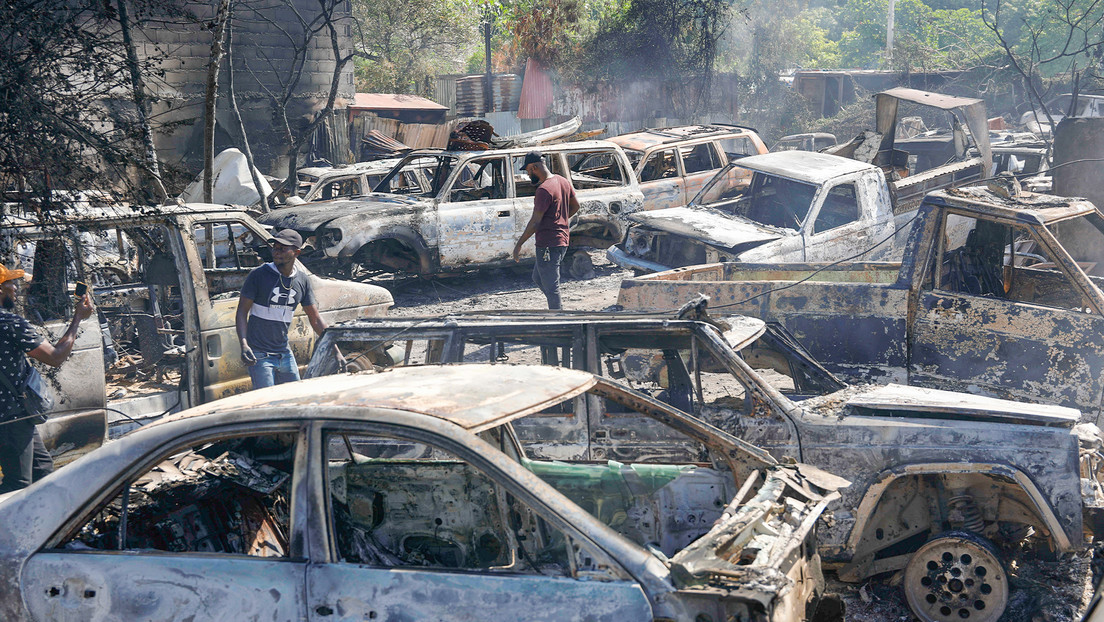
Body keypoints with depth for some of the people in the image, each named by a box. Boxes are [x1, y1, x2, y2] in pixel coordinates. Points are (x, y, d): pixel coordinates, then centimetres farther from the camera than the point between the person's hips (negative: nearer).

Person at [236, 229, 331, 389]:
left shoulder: (302, 280, 5)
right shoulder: (259, 275, -8)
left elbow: (315, 319, 12)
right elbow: (242, 312, -7)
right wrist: (244, 344, -22)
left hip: (285, 354, 5)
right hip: (259, 355, -5)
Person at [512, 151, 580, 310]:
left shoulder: (544, 189, -20)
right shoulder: (563, 182, 7)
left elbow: (535, 222, -21)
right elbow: (575, 205, 21)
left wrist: (518, 244, -14)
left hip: (548, 245, -10)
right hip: (562, 240, 10)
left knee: (550, 286, -2)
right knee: (538, 278, 22)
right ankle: (556, 309, 22)